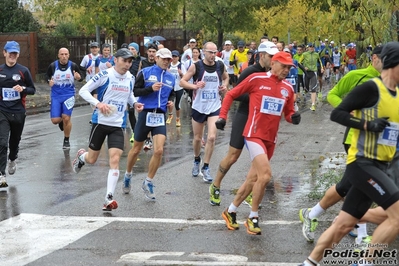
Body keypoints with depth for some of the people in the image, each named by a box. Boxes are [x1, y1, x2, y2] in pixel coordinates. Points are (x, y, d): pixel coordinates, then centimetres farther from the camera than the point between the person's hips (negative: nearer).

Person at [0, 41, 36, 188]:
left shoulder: (23, 70, -3)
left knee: (15, 140, 18)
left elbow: (33, 90, 0)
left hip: (18, 112, 1)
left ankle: (12, 160, 49)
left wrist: (23, 89, -18)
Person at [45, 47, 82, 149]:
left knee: (66, 118, -9)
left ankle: (66, 140, 12)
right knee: (55, 120, -4)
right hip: (56, 96, 1)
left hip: (69, 95, -1)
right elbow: (47, 75, 12)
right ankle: (61, 121, 36)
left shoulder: (73, 66, -6)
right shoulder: (53, 66, -5)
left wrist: (78, 77, -19)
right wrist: (49, 81, -10)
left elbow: (80, 78, 5)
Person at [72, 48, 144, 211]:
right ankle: (81, 156, 50)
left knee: (115, 159, -12)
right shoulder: (105, 75, -12)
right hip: (100, 122, -3)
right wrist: (98, 103, -25)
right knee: (92, 159, 11)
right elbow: (83, 90, -11)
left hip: (118, 125, 3)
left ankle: (109, 199, -10)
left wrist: (134, 103, 1)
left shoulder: (130, 78, 3)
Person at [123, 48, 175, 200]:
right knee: (136, 150, 9)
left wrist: (171, 101, 5)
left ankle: (148, 183, 5)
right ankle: (127, 176, 36)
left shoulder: (171, 78, 11)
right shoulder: (145, 72, -3)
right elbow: (135, 91, -7)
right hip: (146, 113, -3)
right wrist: (151, 88, -20)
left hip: (161, 116, 3)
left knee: (159, 150, -12)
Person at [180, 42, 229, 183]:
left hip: (215, 107, 1)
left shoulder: (220, 66, 0)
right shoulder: (196, 66, -9)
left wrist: (224, 86, 0)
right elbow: (182, 81, -7)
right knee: (197, 138, 11)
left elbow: (226, 77, 21)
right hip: (199, 107, -1)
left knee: (211, 137, -11)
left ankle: (206, 167, 1)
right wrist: (194, 86, -24)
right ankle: (196, 160, 39)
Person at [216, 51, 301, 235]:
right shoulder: (256, 79, -7)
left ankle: (230, 211, 31)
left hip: (271, 138, 6)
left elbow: (288, 114, 17)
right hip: (254, 134, -6)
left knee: (253, 178, 14)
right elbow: (231, 95, 2)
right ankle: (253, 218, -3)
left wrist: (293, 117, -6)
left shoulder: (288, 88, 8)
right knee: (265, 174, -20)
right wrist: (222, 116, -5)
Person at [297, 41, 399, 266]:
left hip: (379, 167, 8)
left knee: (343, 224, 12)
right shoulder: (371, 88, -13)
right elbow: (337, 114, -13)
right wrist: (367, 124, -23)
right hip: (362, 163, -8)